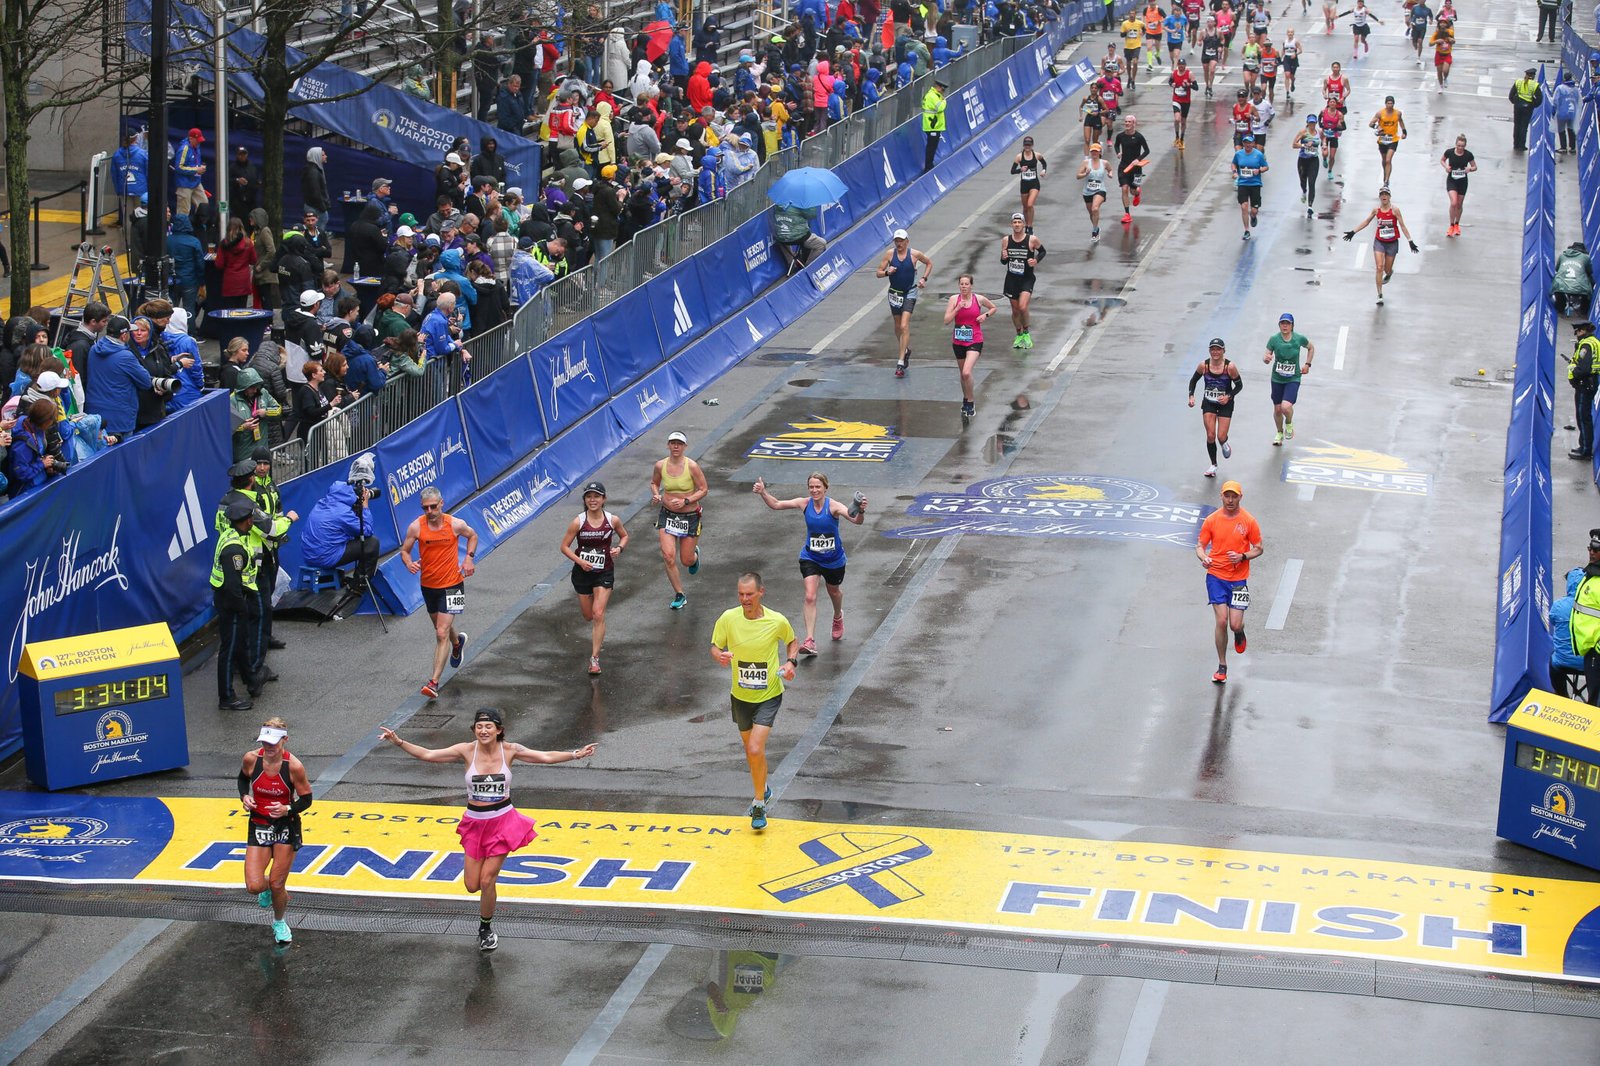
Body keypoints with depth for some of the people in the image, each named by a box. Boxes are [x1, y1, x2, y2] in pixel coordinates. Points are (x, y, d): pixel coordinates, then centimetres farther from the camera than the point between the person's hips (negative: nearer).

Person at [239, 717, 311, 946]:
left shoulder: (294, 766, -21)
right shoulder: (251, 759, -13)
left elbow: (306, 799, -9)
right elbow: (243, 778, 11)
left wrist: (288, 809, -28)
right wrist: (244, 796, -8)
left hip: (286, 826, -2)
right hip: (259, 825, 2)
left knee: (277, 885, 3)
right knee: (254, 886, -9)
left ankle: (279, 922, 34)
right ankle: (267, 888, 31)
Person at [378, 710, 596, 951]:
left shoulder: (509, 751, -8)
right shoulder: (467, 750, -9)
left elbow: (546, 757, -6)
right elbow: (427, 754, -11)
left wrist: (576, 754, -17)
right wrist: (398, 742, -22)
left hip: (502, 820, -2)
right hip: (475, 821, 2)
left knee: (487, 881, -4)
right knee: (472, 885, 4)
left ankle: (486, 929, 20)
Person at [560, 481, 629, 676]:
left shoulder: (613, 520, -9)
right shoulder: (578, 522, -14)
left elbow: (624, 536, 11)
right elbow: (564, 546, -7)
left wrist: (619, 548, -10)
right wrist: (579, 561, -21)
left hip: (604, 572, -1)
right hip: (582, 572, 1)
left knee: (598, 615, -12)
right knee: (588, 615, 14)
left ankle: (595, 658, -6)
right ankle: (598, 634, 53)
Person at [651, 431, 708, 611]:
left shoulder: (692, 466, -15)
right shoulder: (660, 466, -5)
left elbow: (703, 489, -8)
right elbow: (654, 482, 15)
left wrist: (686, 501, -21)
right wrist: (656, 495, -7)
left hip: (690, 516, -2)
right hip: (667, 515, 2)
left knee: (686, 561, 6)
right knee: (668, 556, -12)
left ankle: (694, 554, 47)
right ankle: (679, 595, 5)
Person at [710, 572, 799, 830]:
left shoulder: (777, 621, -14)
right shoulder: (728, 618, -12)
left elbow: (791, 642, 7)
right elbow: (715, 647, -1)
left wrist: (791, 662, -12)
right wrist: (720, 656, -25)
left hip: (769, 695, -3)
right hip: (741, 696, 3)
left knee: (755, 749, -17)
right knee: (750, 749, 18)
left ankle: (759, 805, 0)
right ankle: (763, 789, 47)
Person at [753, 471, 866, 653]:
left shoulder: (833, 506, -22)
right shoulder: (805, 503, -12)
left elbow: (856, 520, -35)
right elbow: (776, 505, -5)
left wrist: (861, 511, -57)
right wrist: (763, 493, -21)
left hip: (834, 559, -1)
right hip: (810, 558, 1)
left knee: (834, 591, 25)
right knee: (810, 597, -15)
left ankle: (838, 617, 59)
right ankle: (810, 641, -18)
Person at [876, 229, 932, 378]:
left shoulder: (914, 254, -9)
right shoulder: (890, 253, -5)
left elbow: (929, 263, 10)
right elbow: (878, 273, -1)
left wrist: (924, 279, -1)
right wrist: (887, 272, -22)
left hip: (909, 293, -3)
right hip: (894, 292, 3)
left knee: (904, 326, -15)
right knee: (897, 327, 14)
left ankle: (901, 363, -18)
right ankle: (905, 351, 41)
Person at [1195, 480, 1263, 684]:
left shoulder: (1249, 521, -2)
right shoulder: (1212, 520, 0)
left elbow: (1258, 549, 5)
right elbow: (1200, 545, 6)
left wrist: (1243, 557, -15)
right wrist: (1203, 558, -17)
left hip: (1239, 579, 0)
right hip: (1216, 576, 0)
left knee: (1235, 624, -5)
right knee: (1221, 621, -7)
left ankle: (1240, 634, 36)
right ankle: (1222, 667, 6)